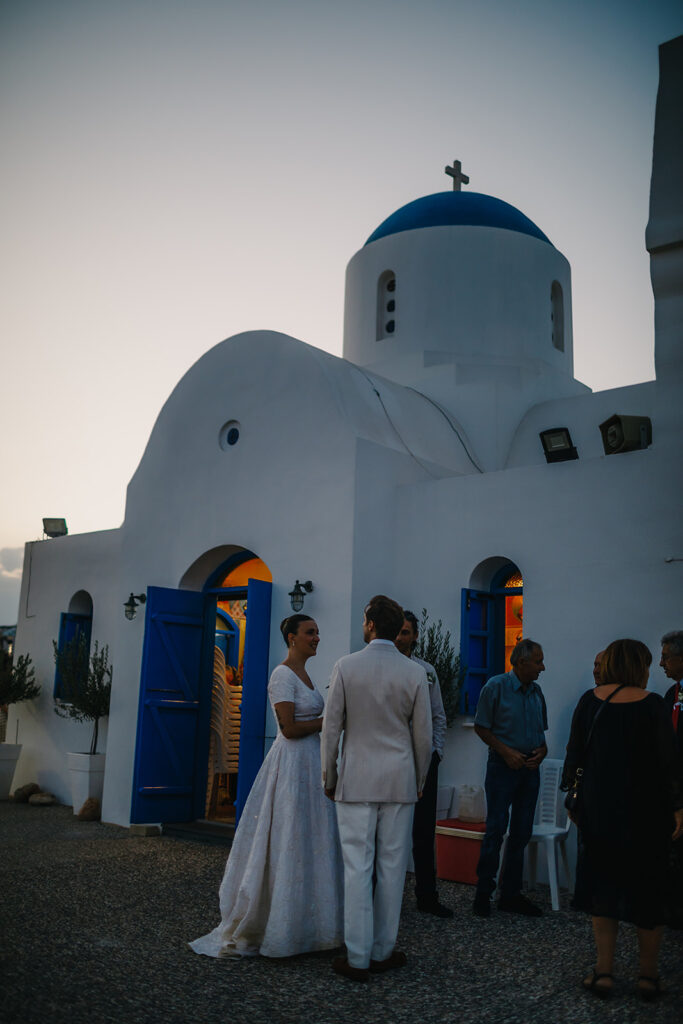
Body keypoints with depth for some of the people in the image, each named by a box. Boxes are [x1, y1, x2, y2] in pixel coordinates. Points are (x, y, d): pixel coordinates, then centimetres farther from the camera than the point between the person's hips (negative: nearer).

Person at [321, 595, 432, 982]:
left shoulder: (346, 666, -5)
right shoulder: (415, 673, -2)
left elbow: (332, 728, -3)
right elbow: (424, 735, 2)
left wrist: (329, 777, 9)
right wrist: (419, 781, 16)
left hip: (356, 781, -1)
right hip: (400, 780, 1)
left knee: (357, 867, 3)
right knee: (392, 866, 9)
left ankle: (358, 958, 8)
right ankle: (383, 952, 19)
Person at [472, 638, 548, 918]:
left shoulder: (536, 691, 9)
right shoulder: (496, 686, -7)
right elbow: (481, 727, -6)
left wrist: (541, 751, -2)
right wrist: (506, 751, -14)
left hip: (529, 769, 6)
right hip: (503, 766, -6)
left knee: (522, 832, 8)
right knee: (496, 830, -5)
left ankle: (511, 894, 18)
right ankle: (483, 893, 6)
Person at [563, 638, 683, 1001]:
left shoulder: (590, 701, -4)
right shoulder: (652, 705, -12)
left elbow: (574, 753, 1)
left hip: (599, 808, 2)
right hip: (645, 811, -2)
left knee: (602, 885, 12)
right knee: (647, 888, 13)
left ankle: (604, 972, 13)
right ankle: (648, 975, 21)